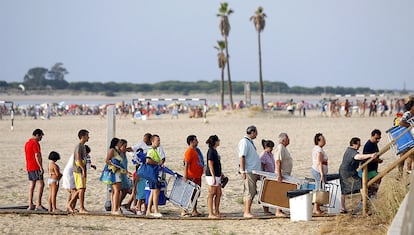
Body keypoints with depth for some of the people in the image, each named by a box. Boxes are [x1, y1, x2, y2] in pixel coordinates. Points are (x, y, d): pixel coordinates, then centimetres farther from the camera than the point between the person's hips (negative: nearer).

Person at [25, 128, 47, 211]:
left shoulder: (27, 143, 17)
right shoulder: (35, 143, -12)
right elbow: (37, 156, -18)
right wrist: (41, 167, -17)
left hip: (29, 167, 9)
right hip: (35, 168, -9)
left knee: (31, 185, 9)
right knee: (40, 184, -10)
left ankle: (30, 205, 7)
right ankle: (38, 205, -17)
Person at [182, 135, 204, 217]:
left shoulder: (195, 150, 16)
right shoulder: (189, 151, -14)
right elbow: (186, 164, -20)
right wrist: (185, 176, -25)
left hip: (197, 176, 10)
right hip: (192, 177, -10)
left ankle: (194, 211, 17)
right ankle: (184, 211, -4)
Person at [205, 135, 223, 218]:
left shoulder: (214, 151, 15)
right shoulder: (211, 151, -15)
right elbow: (210, 165, -19)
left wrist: (221, 173, 25)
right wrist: (214, 177, -21)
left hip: (217, 175, 10)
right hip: (212, 175, -10)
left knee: (219, 194, 11)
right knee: (211, 194, -5)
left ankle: (217, 212, 17)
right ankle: (211, 213, -2)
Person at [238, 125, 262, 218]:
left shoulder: (250, 142, 18)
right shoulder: (244, 142, -12)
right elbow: (242, 157, -17)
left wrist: (258, 171, 23)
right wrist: (243, 171, -21)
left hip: (254, 171, 10)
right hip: (248, 172, -10)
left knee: (251, 192, 10)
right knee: (249, 192, -10)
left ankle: (247, 212, 13)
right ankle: (247, 212, -10)